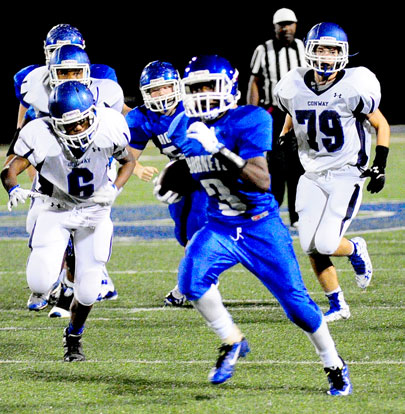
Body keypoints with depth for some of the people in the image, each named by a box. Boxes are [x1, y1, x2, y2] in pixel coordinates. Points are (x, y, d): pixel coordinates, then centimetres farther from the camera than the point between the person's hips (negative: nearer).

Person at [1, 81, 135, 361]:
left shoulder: (109, 127, -21)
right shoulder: (41, 136, -27)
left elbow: (129, 161, -1)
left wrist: (114, 189, -19)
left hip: (95, 211, 1)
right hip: (57, 210, -1)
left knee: (87, 291, -1)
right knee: (40, 283, -18)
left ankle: (74, 337, 32)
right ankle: (60, 260, 21)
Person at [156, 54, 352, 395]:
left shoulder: (248, 122, -20)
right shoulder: (185, 128, -1)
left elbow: (262, 181, -31)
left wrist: (221, 152, -37)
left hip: (261, 227, -4)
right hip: (220, 227, 4)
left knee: (295, 300, -2)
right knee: (192, 276, -24)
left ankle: (335, 366, 21)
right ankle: (232, 342, -1)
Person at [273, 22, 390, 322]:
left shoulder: (354, 89, -15)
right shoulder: (294, 88, -4)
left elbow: (381, 124, -2)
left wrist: (380, 167, -7)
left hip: (348, 176, -5)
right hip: (313, 176, 5)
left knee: (326, 243, -15)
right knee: (311, 247, -1)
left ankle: (356, 251, 21)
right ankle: (338, 306, 15)